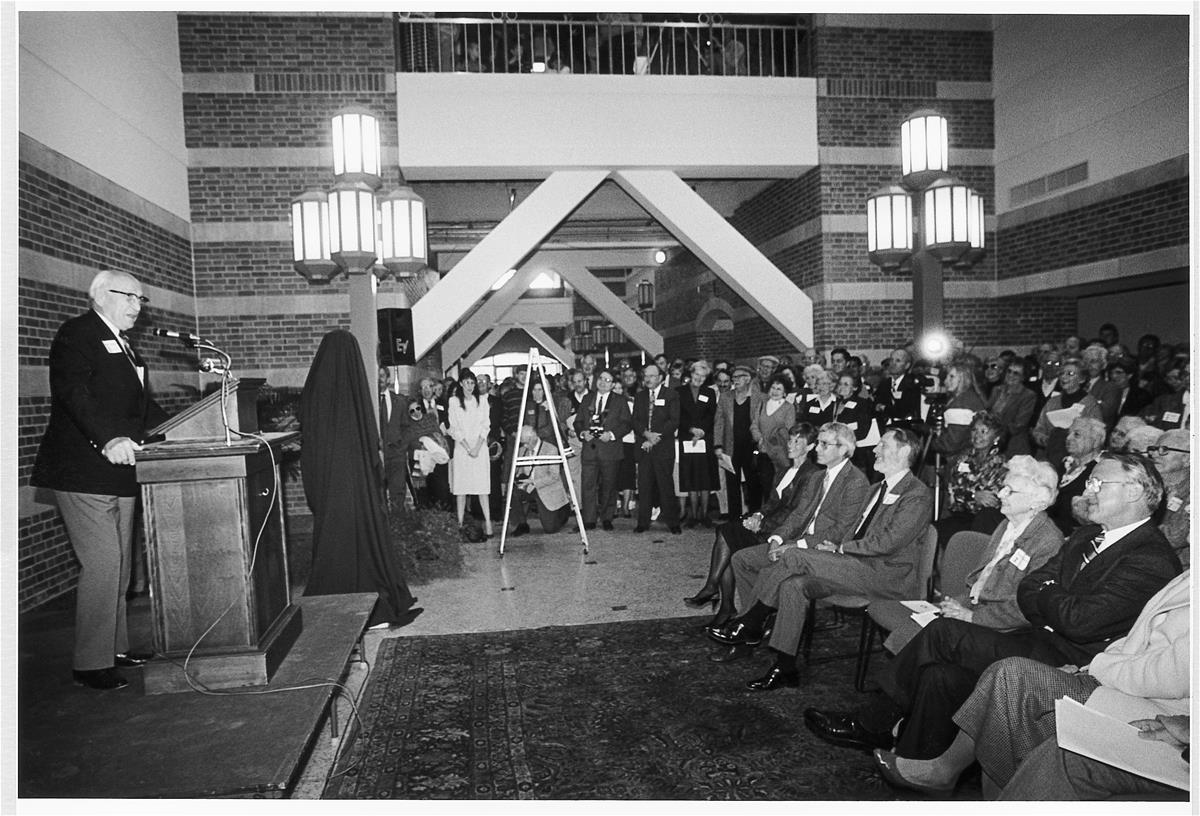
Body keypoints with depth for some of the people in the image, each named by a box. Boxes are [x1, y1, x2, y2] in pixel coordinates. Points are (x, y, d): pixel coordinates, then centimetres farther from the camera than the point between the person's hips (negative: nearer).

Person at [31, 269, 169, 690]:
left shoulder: (125, 346, 20)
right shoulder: (76, 335, -8)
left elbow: (143, 403, 21)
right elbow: (73, 392, -23)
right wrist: (108, 439, -37)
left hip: (119, 472, 9)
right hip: (83, 474, -9)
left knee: (119, 565, 15)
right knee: (101, 564, -10)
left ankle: (115, 647, 27)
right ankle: (90, 664, 1)